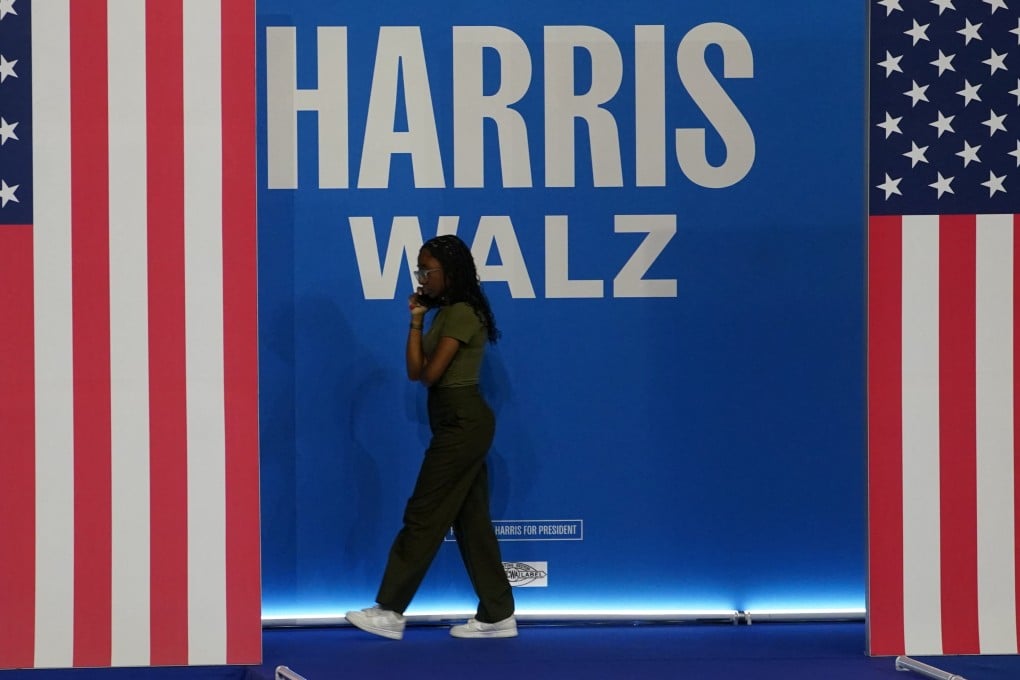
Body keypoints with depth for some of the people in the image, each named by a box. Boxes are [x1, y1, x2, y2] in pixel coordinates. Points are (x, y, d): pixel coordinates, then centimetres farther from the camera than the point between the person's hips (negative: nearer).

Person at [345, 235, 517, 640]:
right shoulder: (446, 313, 14)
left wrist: (417, 324, -3)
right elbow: (416, 372, 11)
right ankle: (498, 615, 12)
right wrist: (418, 320, 5)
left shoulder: (461, 315, -15)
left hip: (462, 424, -10)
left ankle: (390, 611, 0)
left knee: (424, 515, -6)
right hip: (463, 424, 10)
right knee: (471, 521, 10)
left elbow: (426, 374, -17)